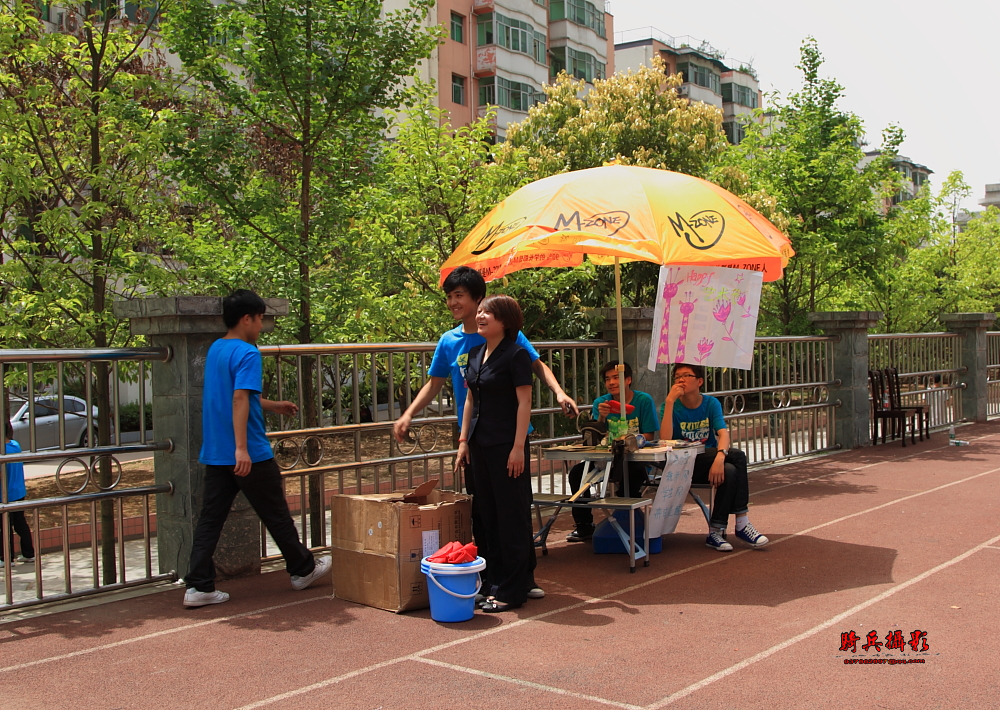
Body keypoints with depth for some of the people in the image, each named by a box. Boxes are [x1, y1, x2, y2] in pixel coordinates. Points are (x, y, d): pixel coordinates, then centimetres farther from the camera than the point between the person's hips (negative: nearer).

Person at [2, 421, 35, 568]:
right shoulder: (16, 445, 2)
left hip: (6, 495, -8)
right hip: (19, 493, 8)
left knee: (5, 527, 2)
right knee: (21, 523, 16)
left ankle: (6, 558, 9)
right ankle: (29, 554, 22)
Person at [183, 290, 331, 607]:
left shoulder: (215, 350, 14)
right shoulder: (247, 353, -13)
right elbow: (240, 399, -24)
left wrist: (273, 406, 33)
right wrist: (242, 447, -28)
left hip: (214, 454, 8)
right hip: (251, 455, -8)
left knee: (210, 518, 6)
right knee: (276, 515, 8)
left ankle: (198, 586, 3)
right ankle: (303, 569, 23)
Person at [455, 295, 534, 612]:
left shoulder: (516, 354, -10)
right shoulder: (476, 353, 11)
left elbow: (524, 402, -13)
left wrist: (519, 447, -17)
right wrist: (463, 440, 11)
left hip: (507, 445, -8)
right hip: (481, 443, 8)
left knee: (511, 517, 0)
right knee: (486, 515, 12)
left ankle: (510, 591, 6)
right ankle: (492, 582, 22)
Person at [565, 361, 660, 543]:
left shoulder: (644, 401, -3)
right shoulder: (600, 403, 5)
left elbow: (648, 436, -5)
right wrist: (602, 417, -20)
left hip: (636, 459, -4)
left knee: (634, 473, -37)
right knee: (577, 472, -18)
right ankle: (584, 526, -4)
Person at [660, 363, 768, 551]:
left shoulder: (711, 403, 2)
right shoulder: (672, 406, -5)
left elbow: (723, 433, -14)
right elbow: (665, 439, -22)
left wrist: (719, 457, -34)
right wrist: (670, 401, -25)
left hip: (709, 463, 3)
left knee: (730, 471, -30)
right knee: (738, 456, -25)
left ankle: (716, 531, -20)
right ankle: (741, 524, -17)